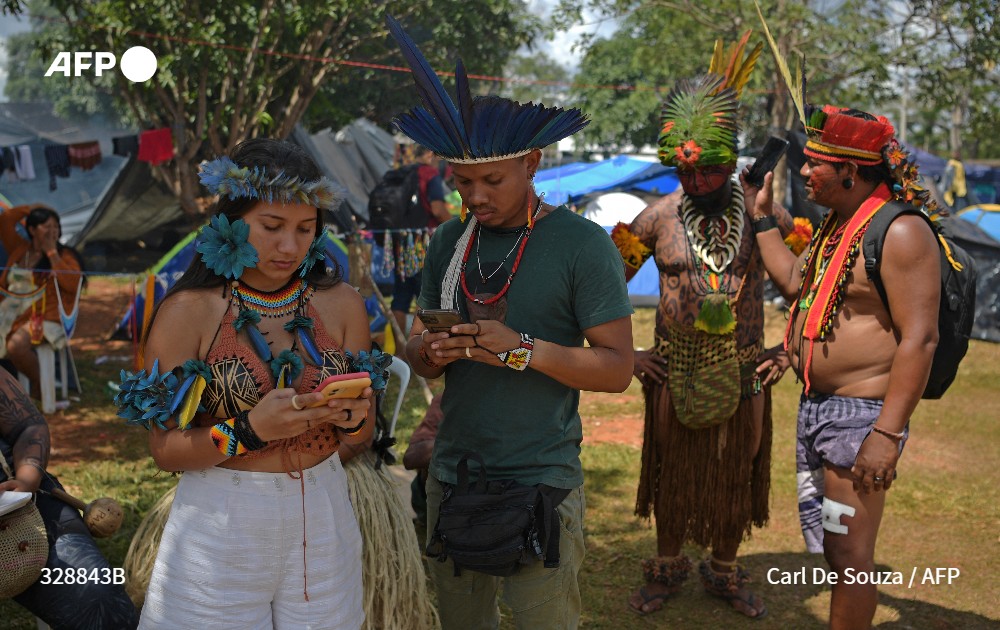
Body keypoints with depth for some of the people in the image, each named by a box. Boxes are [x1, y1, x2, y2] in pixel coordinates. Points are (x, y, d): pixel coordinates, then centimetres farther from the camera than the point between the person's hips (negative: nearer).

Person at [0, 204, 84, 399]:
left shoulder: (64, 255, 3)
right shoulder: (20, 249, 16)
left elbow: (72, 284, -14)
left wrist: (52, 253, -9)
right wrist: (31, 208, 13)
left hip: (45, 318, -5)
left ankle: (38, 385, -7)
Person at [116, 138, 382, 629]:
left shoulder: (341, 303, 0)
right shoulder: (187, 311, -10)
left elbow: (360, 439, 7)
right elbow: (165, 450, -11)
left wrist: (353, 419, -15)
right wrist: (249, 430, -25)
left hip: (322, 524, 3)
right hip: (221, 529, -3)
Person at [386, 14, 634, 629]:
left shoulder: (582, 244, -9)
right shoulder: (450, 242, 8)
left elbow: (617, 368, -12)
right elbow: (418, 349, 13)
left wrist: (521, 349, -24)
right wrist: (430, 352, -11)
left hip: (540, 483, -5)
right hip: (452, 476, 5)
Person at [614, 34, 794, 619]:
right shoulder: (657, 218, -6)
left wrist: (789, 351, -1)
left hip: (744, 373, 0)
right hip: (675, 373, 0)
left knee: (734, 477, 13)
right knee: (672, 473, 13)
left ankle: (726, 571, 33)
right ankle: (668, 567, 33)